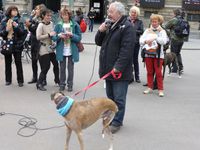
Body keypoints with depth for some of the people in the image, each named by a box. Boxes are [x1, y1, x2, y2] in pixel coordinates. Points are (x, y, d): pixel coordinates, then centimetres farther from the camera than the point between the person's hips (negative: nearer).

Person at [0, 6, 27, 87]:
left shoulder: (19, 21, 2)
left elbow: (23, 32, -6)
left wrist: (17, 26, -20)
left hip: (17, 45, -2)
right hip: (7, 44, 2)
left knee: (18, 63, -1)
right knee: (8, 63, 9)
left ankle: (20, 81, 4)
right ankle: (8, 80, 19)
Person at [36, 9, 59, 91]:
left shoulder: (51, 23, 6)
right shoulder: (41, 25, -14)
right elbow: (38, 37, -22)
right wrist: (49, 35, -21)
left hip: (51, 48, 7)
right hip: (44, 49, -7)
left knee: (56, 64, 12)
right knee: (46, 67, -5)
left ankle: (57, 80, 32)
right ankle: (39, 83, 7)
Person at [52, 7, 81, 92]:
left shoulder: (75, 25, -3)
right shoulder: (58, 25, 2)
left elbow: (79, 38, -4)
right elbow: (54, 37, 1)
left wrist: (72, 35, -21)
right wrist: (59, 36, -19)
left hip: (72, 50, -1)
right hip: (61, 51, 2)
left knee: (70, 68, 8)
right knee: (62, 68, 10)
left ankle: (70, 84, 20)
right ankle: (62, 84, 22)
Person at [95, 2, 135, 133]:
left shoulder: (127, 27, -13)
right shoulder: (109, 25, 14)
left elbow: (126, 50, -21)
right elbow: (99, 42, 17)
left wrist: (118, 67, -23)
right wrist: (101, 31, -2)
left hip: (119, 71, -8)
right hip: (109, 69, 9)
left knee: (118, 99, 0)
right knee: (110, 96, 18)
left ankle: (117, 122, 11)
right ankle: (111, 118, 30)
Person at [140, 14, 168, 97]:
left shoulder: (162, 31, 2)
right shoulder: (147, 30, 11)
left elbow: (164, 41, -13)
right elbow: (141, 40, 3)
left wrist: (155, 38, -21)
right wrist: (146, 41, -17)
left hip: (158, 55, -3)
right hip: (148, 54, 3)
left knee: (158, 72, -2)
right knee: (149, 72, 9)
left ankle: (160, 89, 4)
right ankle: (150, 88, 19)